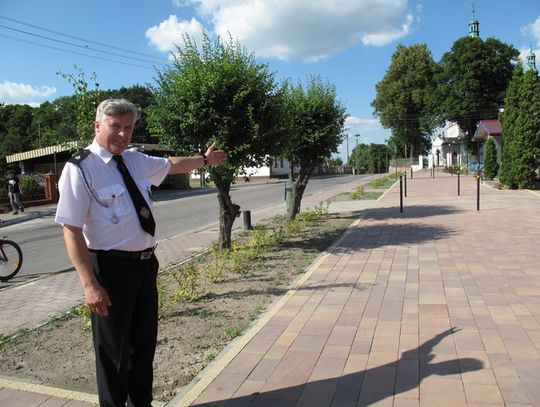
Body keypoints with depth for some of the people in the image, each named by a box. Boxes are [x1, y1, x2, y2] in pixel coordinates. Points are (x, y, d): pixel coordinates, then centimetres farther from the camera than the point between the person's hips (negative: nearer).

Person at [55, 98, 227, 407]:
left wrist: (204, 159, 39)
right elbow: (72, 231, -18)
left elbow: (171, 165, 26)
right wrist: (90, 284, -22)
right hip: (111, 267, -7)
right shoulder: (80, 169, -15)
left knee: (145, 341, 21)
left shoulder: (135, 159, 5)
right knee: (113, 347, 10)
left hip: (146, 263, 7)